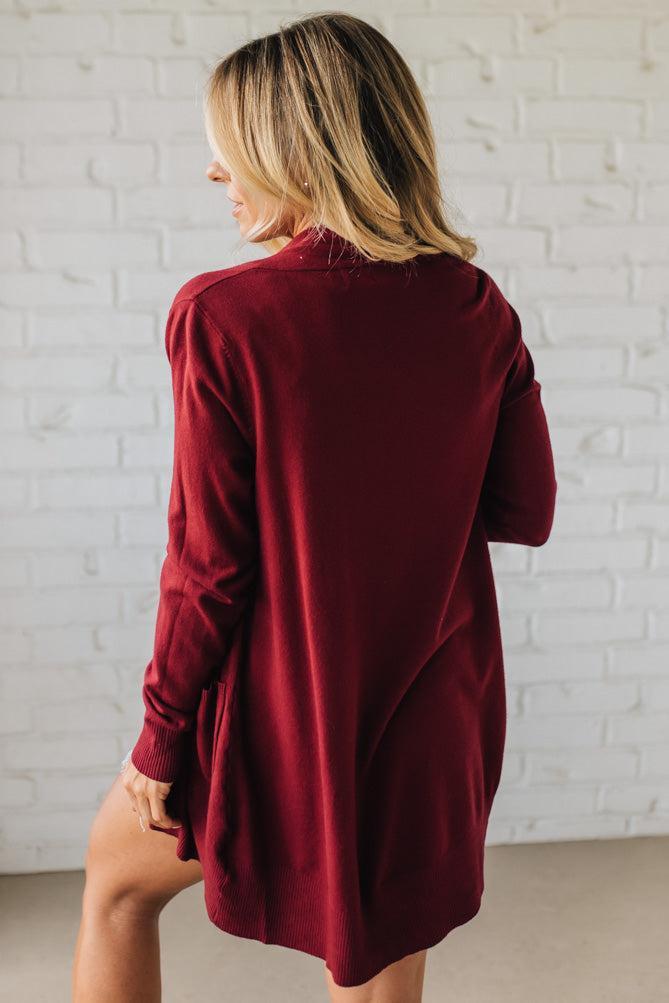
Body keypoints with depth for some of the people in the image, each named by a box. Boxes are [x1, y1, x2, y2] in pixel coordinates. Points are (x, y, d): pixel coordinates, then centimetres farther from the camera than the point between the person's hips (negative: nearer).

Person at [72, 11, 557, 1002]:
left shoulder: (224, 316, -18)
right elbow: (524, 511, 3)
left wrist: (161, 736, -3)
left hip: (279, 716, -3)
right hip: (429, 719, 4)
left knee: (116, 880, 26)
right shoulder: (479, 310, -5)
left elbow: (209, 563, -15)